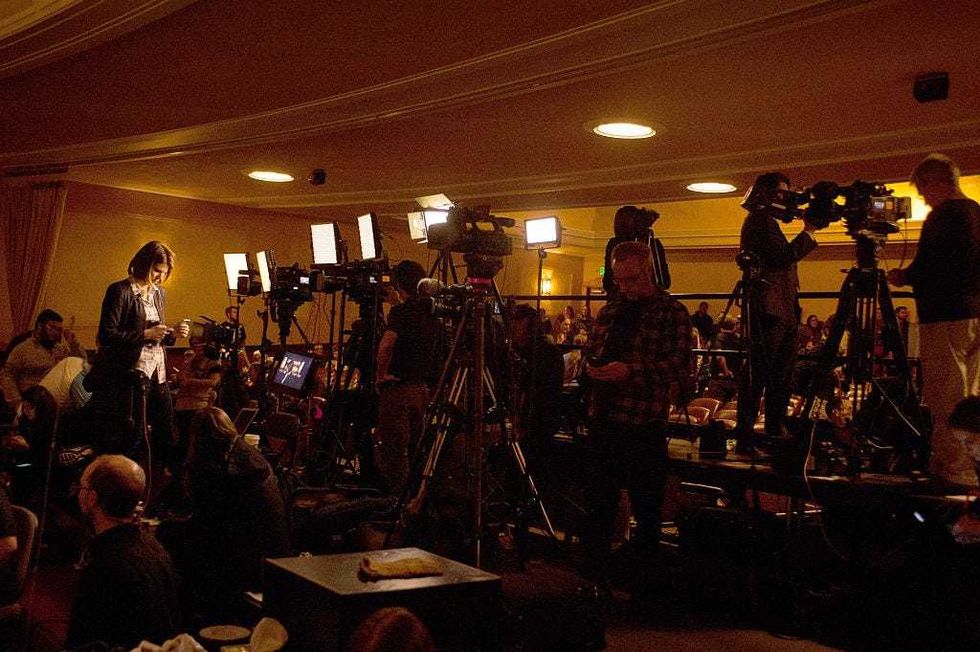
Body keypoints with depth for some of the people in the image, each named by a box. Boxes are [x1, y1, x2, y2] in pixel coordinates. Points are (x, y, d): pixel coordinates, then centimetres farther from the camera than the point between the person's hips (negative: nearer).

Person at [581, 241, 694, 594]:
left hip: (644, 422, -6)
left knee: (646, 506, 4)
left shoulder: (672, 312, -4)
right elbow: (592, 350, 25)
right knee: (600, 501, 14)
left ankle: (644, 584, 17)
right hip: (603, 419, 6)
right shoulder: (610, 310, 15)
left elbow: (680, 367, -12)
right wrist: (593, 364, 1)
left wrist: (631, 371, -22)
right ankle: (592, 575, 25)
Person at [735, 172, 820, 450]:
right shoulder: (760, 220, -9)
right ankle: (745, 435, -7)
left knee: (780, 374, 13)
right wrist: (808, 232, -10)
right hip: (768, 309, -11)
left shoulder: (765, 221, 22)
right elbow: (782, 257, -18)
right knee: (758, 374, -9)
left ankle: (775, 431, 21)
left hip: (781, 308, 11)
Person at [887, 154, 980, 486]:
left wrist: (903, 277, -1)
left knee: (945, 400, -5)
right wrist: (915, 275, 22)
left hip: (945, 318, -9)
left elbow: (926, 268, -18)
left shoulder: (942, 216, -13)